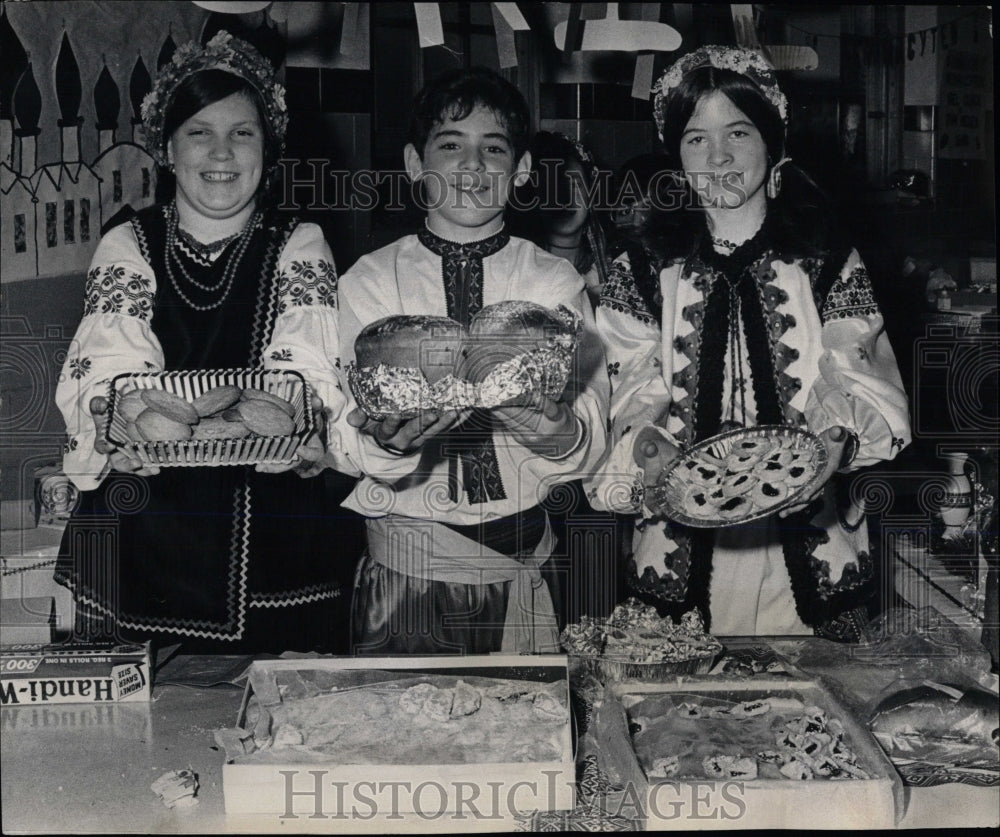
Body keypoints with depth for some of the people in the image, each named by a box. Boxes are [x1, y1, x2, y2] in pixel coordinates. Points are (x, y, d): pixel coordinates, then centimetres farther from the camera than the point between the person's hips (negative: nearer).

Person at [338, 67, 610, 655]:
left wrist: (557, 431, -26)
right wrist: (387, 444, -27)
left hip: (523, 565, 1)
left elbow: (591, 441, -4)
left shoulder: (555, 282, 3)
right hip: (403, 559, 0)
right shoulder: (370, 282, 1)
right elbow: (350, 441, -5)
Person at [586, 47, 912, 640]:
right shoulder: (645, 273, 7)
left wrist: (838, 442, -20)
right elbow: (635, 401, 3)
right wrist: (648, 447, -18)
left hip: (809, 546, 0)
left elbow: (867, 395, 0)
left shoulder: (830, 264, 5)